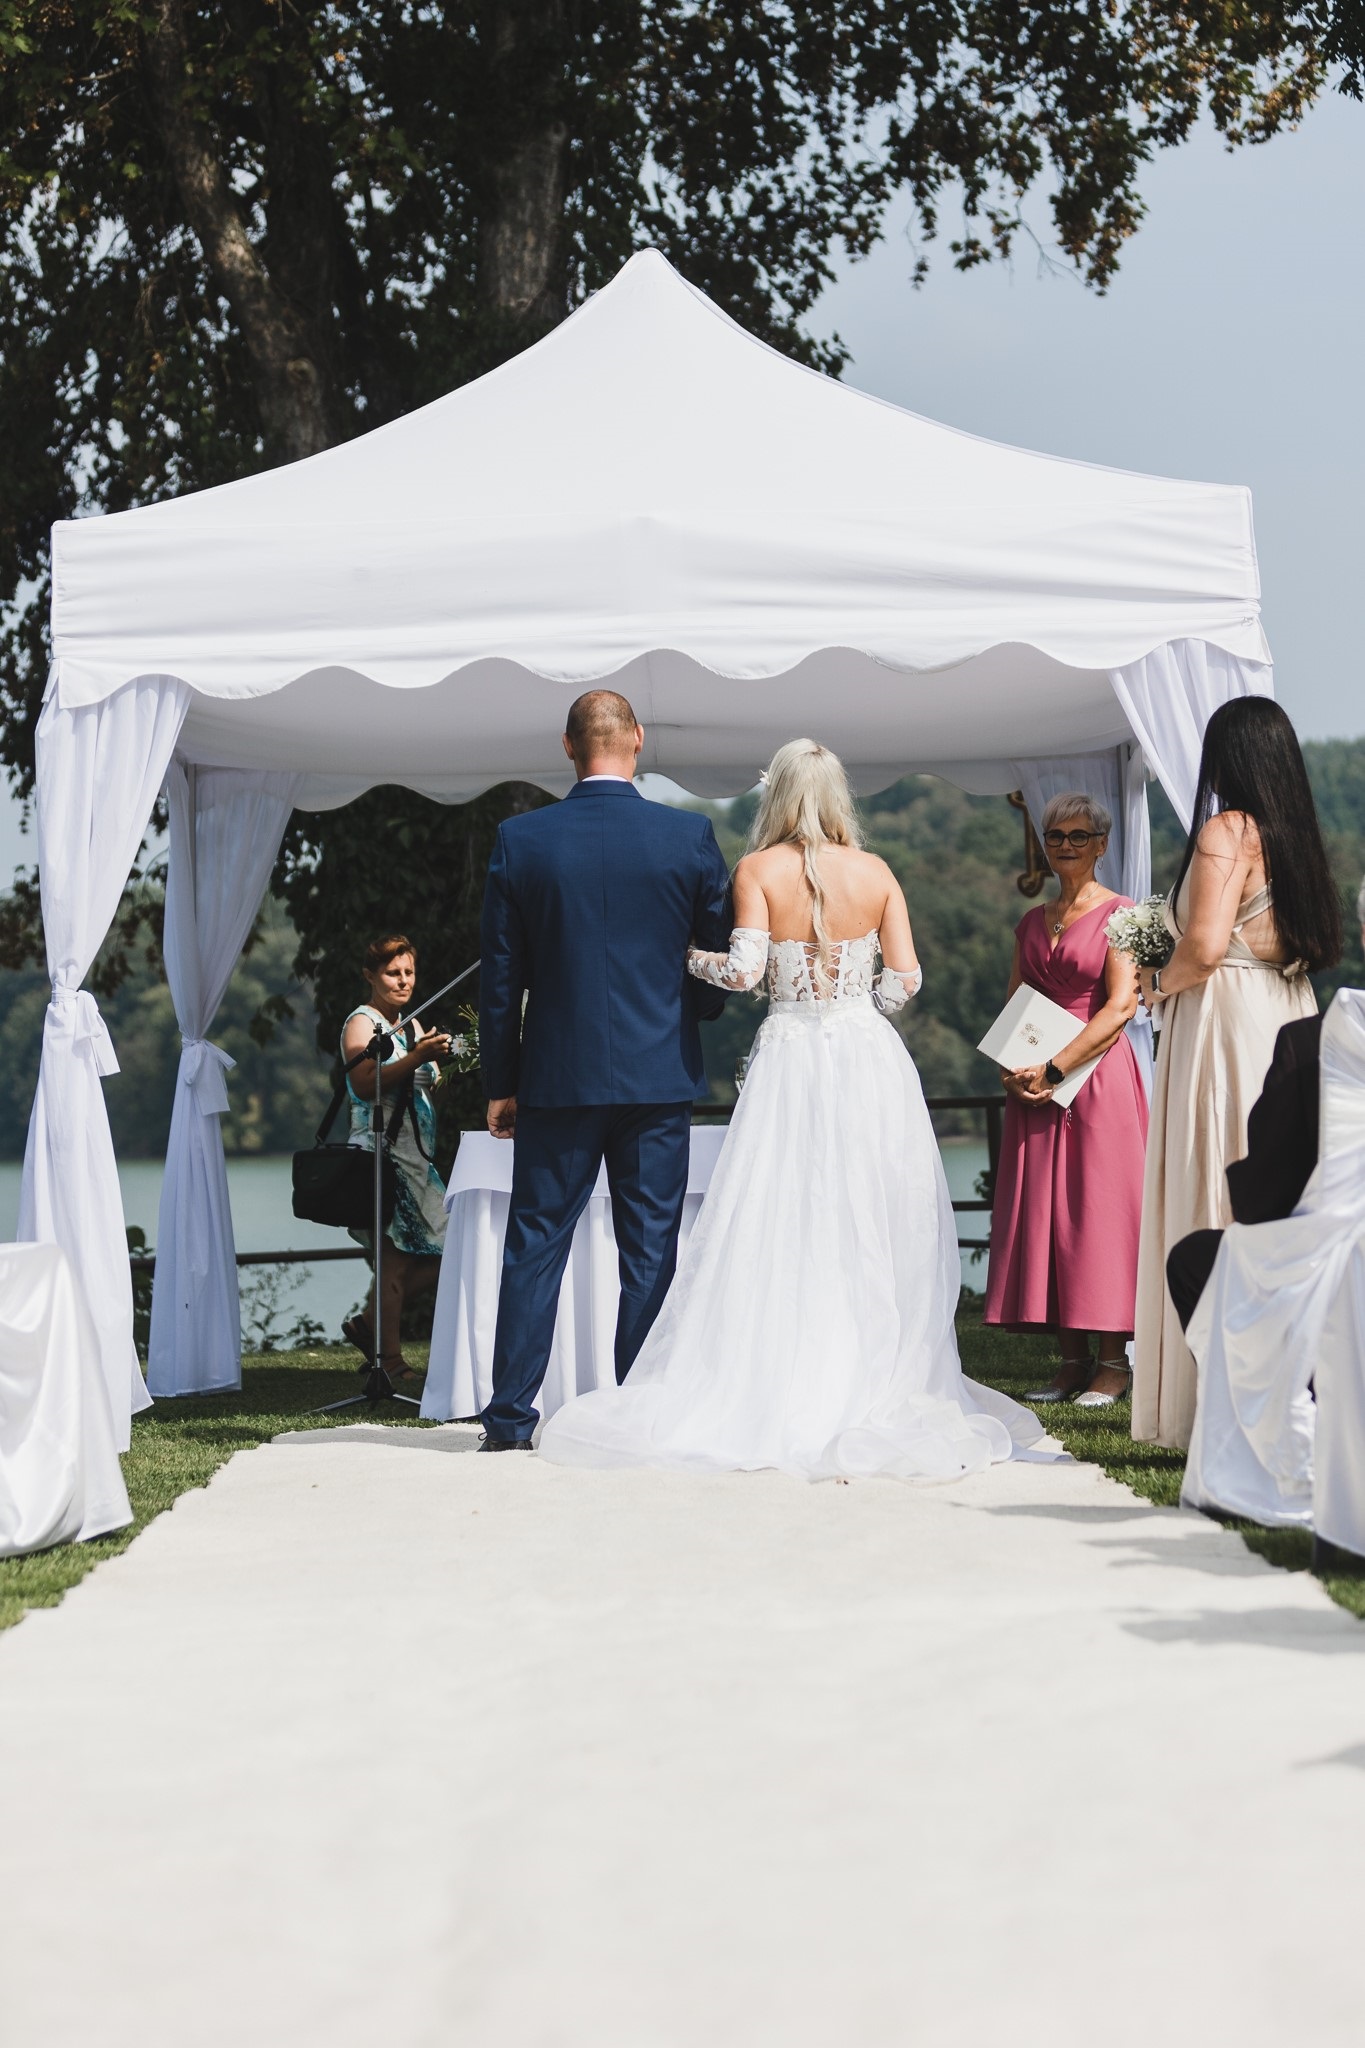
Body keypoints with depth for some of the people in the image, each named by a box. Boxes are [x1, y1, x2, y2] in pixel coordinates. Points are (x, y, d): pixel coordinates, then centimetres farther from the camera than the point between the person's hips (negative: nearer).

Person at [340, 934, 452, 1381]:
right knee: (393, 1260, -9)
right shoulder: (361, 1022, -5)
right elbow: (364, 1084, -21)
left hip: (418, 1157, 8)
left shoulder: (411, 1025, 19)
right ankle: (389, 1361, -2)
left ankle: (368, 1325, 17)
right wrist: (415, 1058, -29)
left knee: (441, 1251, 4)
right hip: (381, 1152, -8)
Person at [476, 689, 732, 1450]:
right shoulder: (690, 836, -4)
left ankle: (511, 1419, 7)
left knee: (535, 1249, 7)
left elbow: (501, 976, 0)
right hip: (659, 1075, 0)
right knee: (651, 1253, 6)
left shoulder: (521, 840, -3)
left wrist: (501, 1083, 8)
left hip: (557, 1075, 0)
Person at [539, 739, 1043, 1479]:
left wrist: (686, 957, 5)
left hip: (790, 1060, -2)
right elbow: (905, 977, 1)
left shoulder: (758, 871, -4)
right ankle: (875, 1386, 7)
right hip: (869, 1059, 2)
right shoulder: (876, 873, 4)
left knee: (775, 1235, 1)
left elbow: (745, 969, -13)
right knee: (873, 1231, 6)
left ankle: (771, 1396, -1)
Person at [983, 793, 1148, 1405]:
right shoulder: (1031, 924, 16)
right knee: (1044, 1212, 3)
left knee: (1099, 1208, -6)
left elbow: (1121, 1005, -11)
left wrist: (1055, 1070, -15)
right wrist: (1013, 1072, -2)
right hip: (1036, 1086, 6)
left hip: (1098, 1075, -6)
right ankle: (1072, 1360, 8)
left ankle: (1114, 1363, 0)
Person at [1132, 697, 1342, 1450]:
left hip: (1225, 1025, -8)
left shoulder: (1225, 831, -12)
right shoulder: (1296, 836, 10)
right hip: (1289, 1023, 8)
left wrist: (1159, 986, -2)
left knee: (1219, 1204, -3)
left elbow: (1205, 945, -22)